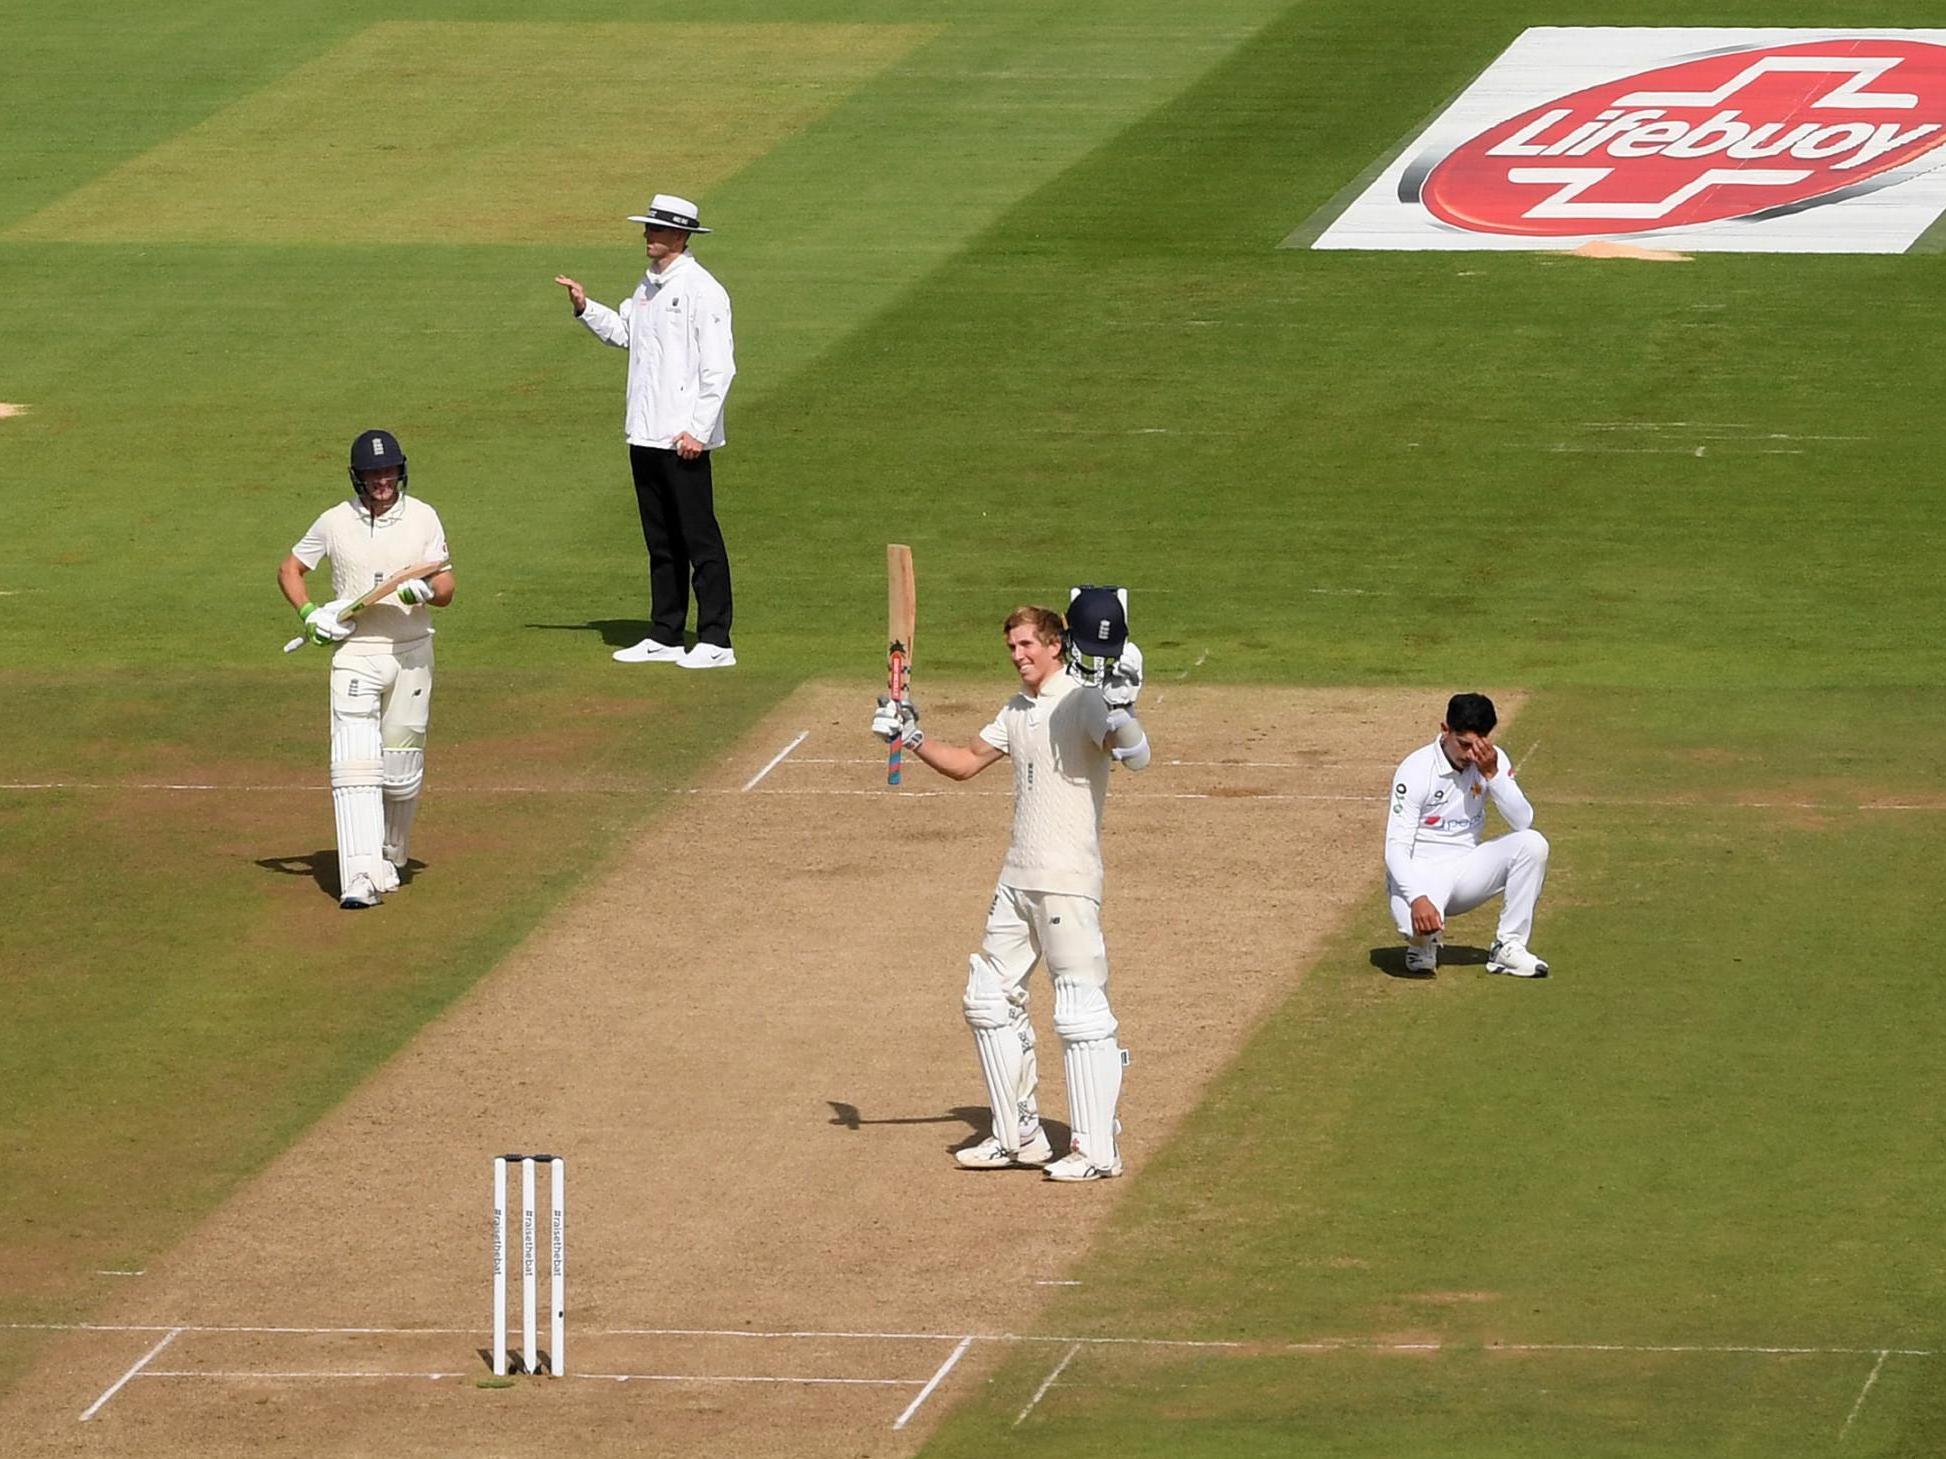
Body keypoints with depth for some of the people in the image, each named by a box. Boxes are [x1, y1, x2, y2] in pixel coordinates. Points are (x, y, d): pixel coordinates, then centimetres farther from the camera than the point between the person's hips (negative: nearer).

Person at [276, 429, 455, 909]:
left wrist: (426, 589, -26)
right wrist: (309, 613, -5)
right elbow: (289, 568, 14)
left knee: (402, 766, 9)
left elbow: (446, 590, -1)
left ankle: (390, 858, 32)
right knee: (355, 762, -15)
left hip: (411, 653, 1)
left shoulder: (423, 518, 1)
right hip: (355, 653, -1)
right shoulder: (335, 523, 1)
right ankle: (360, 876, -24)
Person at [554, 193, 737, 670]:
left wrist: (698, 429, -18)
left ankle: (716, 642, -3)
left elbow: (719, 366, -15)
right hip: (645, 434, 9)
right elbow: (621, 332, 27)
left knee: (700, 539, -5)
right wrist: (585, 308, 10)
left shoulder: (701, 289, -13)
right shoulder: (648, 286, 14)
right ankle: (665, 636, 20)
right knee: (661, 541, 13)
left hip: (684, 438, -9)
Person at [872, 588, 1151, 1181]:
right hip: (1018, 879, 9)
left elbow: (1134, 753, -29)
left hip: (1069, 881, -9)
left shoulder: (1085, 700, -12)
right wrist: (912, 737, 9)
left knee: (1080, 1011, -9)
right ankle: (1018, 1133, 23)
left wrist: (1120, 709, -48)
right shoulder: (1019, 710, 14)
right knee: (989, 998, 14)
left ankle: (1098, 1149, -5)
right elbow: (964, 763, 24)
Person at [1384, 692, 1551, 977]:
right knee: (1420, 922, -37)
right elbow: (1396, 847, -22)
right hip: (1420, 873, -4)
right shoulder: (1416, 769, -17)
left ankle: (1508, 947, -10)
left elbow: (1524, 822, -11)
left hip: (1467, 870, 4)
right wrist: (1418, 898, -38)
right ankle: (1423, 943, 5)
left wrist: (1492, 774, -23)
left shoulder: (1493, 760, -3)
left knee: (1532, 843, -20)